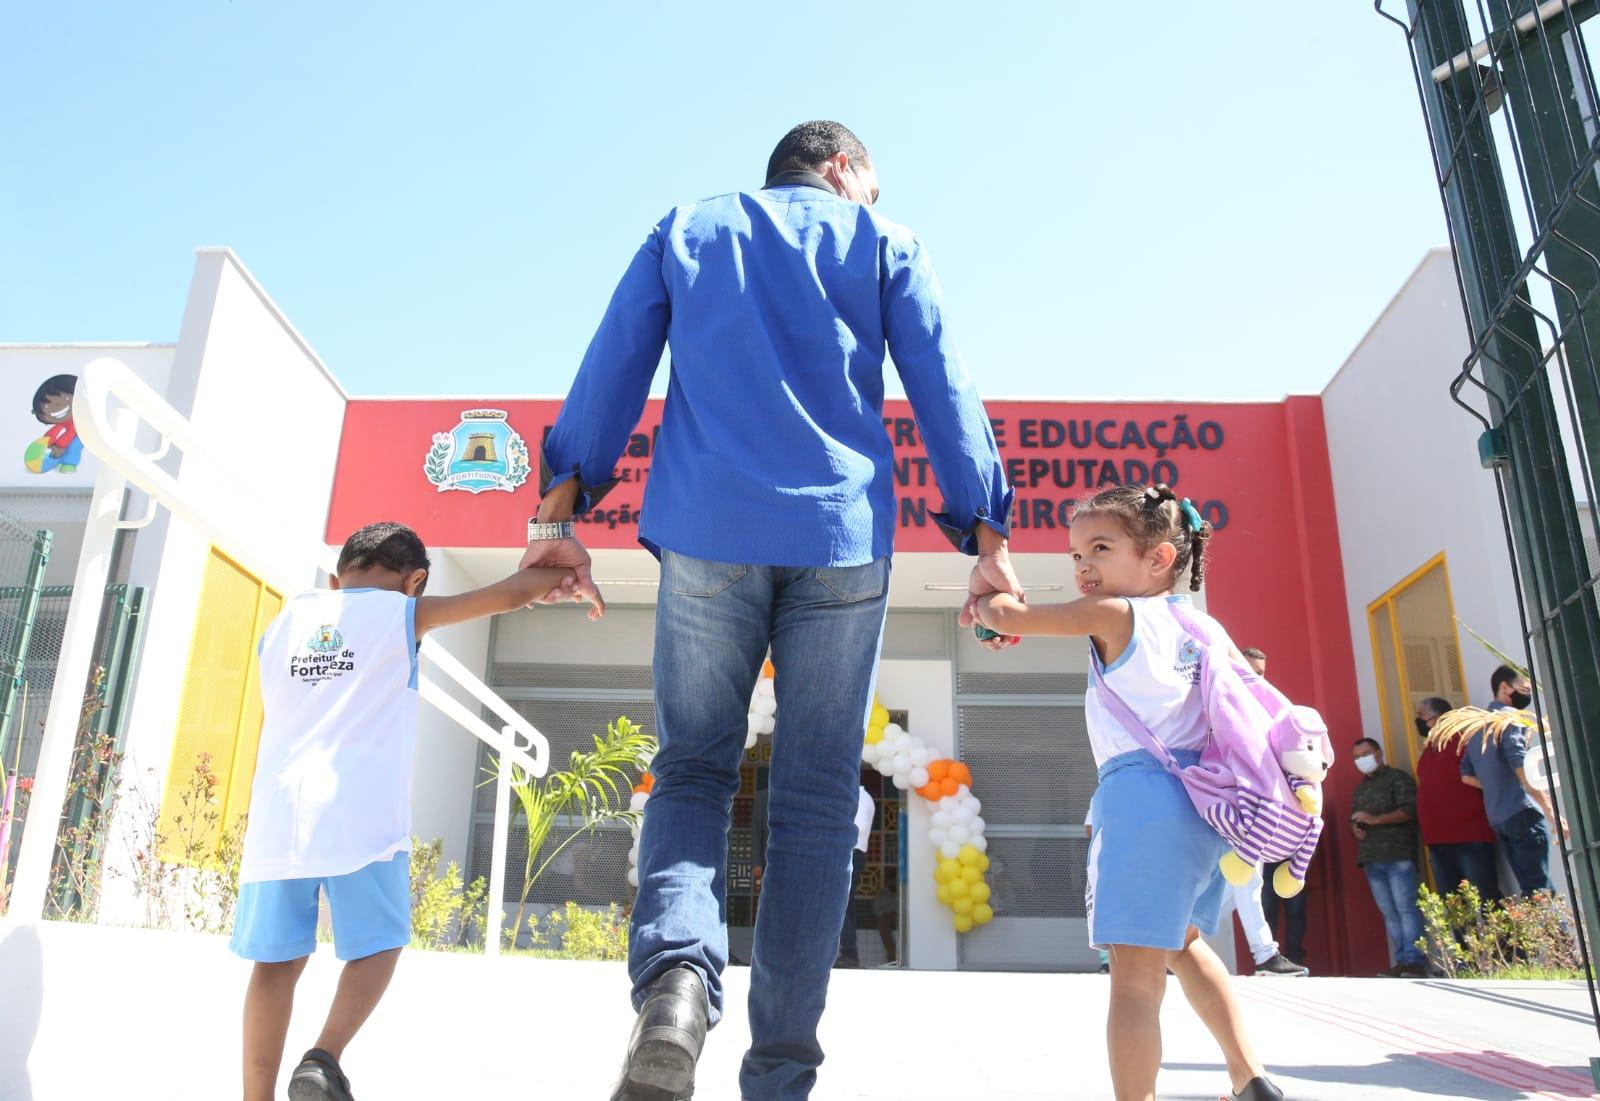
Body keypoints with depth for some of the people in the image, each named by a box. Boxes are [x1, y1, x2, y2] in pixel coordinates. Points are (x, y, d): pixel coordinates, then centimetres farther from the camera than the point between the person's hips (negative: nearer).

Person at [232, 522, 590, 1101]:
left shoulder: (284, 620, 21)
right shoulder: (404, 614, 7)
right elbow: (512, 592, 8)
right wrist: (563, 574, 22)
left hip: (279, 811, 5)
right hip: (359, 811, -4)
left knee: (279, 956, 7)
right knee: (377, 944, 8)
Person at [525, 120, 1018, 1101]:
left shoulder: (685, 231, 19)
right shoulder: (884, 245, 16)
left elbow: (612, 371, 11)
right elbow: (945, 392, 7)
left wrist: (562, 513, 8)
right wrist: (988, 539, 5)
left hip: (707, 533, 1)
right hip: (844, 540, 0)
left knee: (693, 769, 9)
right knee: (817, 797, 4)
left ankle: (676, 978, -18)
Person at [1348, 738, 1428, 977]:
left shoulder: (1398, 778, 4)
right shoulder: (1360, 789, 25)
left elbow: (1409, 810, -9)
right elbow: (1354, 819, 30)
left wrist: (1375, 819, -16)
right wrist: (1355, 829, 7)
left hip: (1398, 854, -6)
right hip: (1371, 858, 6)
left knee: (1406, 909, -12)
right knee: (1389, 913, 1)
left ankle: (1415, 962, -14)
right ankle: (1400, 962, 0)